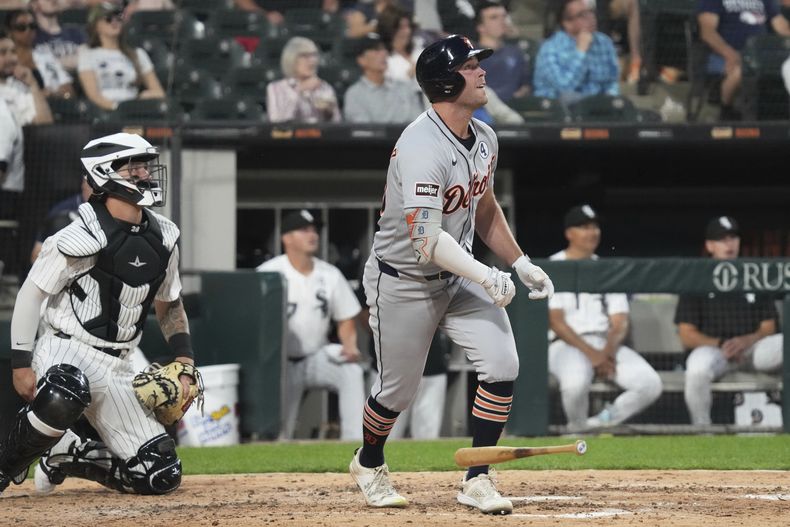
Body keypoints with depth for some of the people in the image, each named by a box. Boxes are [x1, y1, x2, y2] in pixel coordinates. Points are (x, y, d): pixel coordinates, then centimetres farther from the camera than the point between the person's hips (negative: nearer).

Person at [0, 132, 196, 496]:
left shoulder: (162, 238, 6)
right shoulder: (82, 238, -14)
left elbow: (169, 305, 20)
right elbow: (31, 295, -8)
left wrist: (184, 358, 7)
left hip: (117, 368, 6)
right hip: (64, 351, -6)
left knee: (161, 476, -4)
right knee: (62, 399, -43)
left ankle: (68, 457, 19)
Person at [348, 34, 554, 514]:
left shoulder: (484, 138, -1)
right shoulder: (422, 148, -29)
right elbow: (427, 239, -35)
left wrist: (521, 263, 9)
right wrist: (486, 276, -40)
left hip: (458, 277, 7)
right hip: (403, 283, -7)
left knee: (502, 364, -11)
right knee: (399, 390, 7)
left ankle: (477, 480, -1)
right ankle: (369, 464, 39)